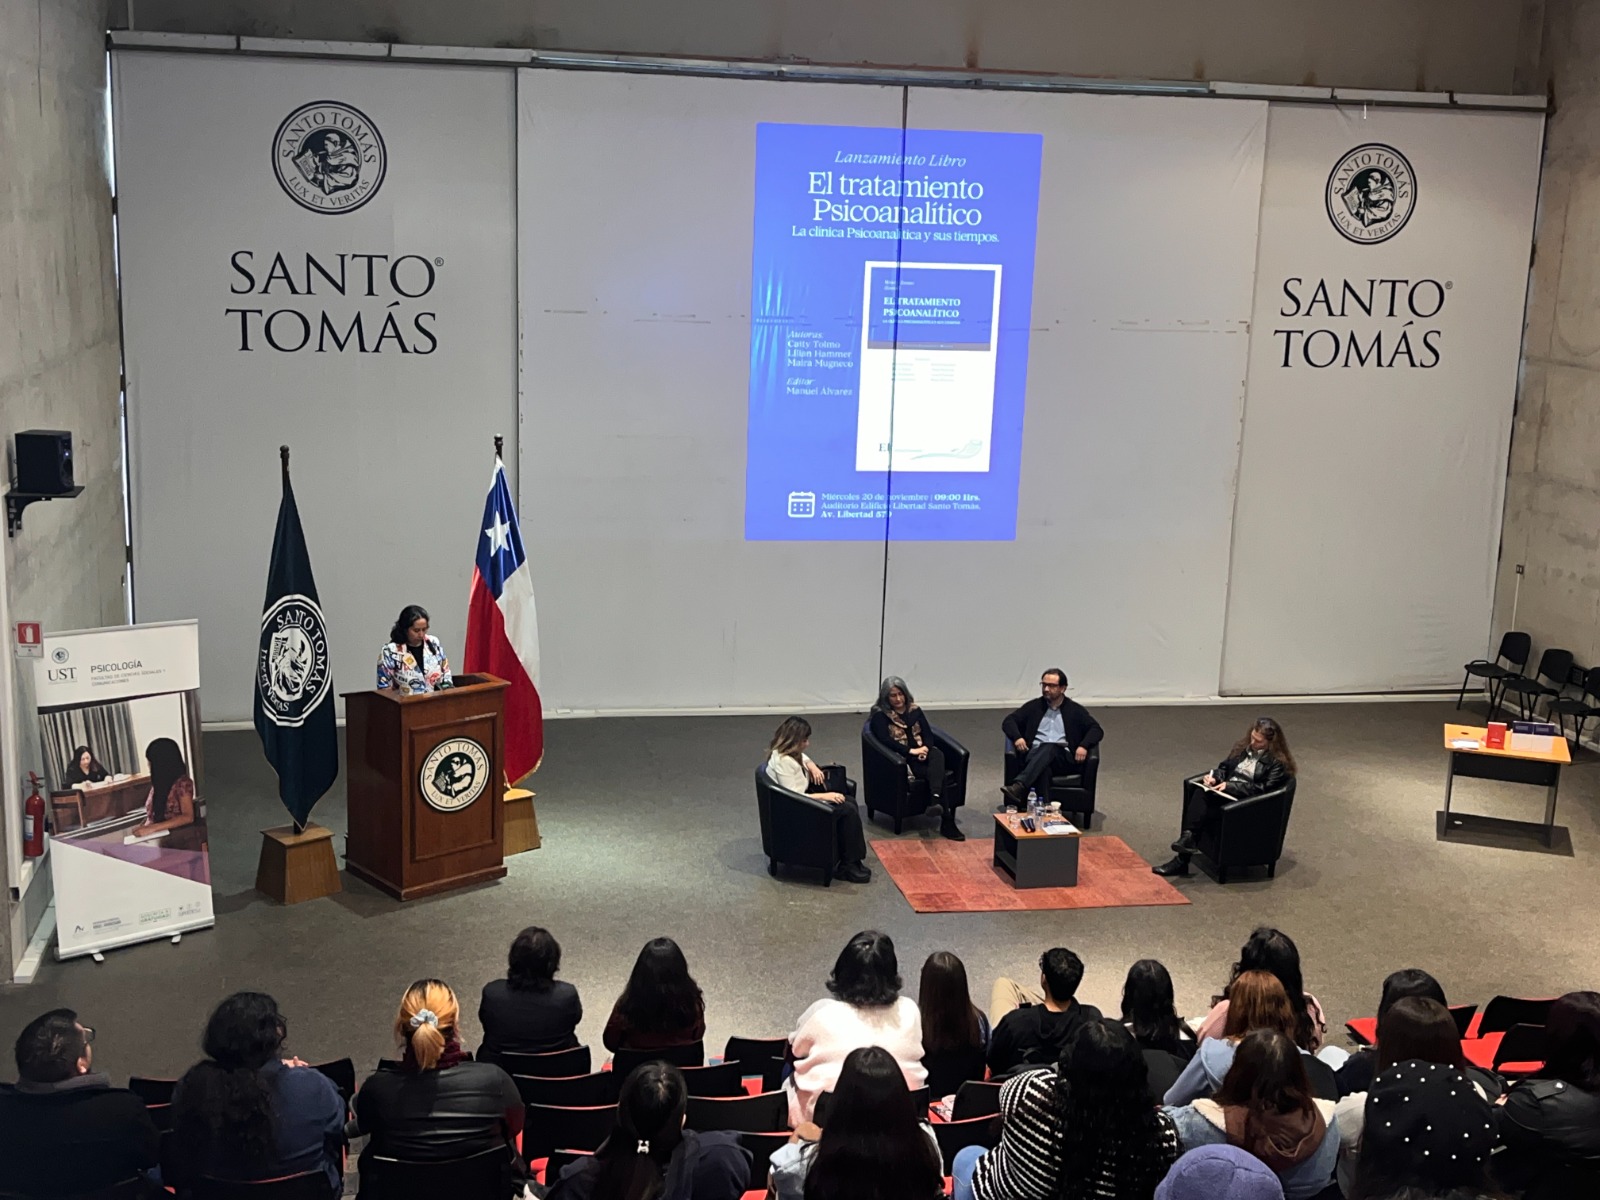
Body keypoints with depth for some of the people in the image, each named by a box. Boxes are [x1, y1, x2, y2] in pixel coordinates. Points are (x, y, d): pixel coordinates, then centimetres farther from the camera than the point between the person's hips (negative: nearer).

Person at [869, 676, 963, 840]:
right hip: (901, 758, -5)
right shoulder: (880, 715, 1)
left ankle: (936, 800, -50)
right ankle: (947, 821, -40)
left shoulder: (914, 710, 17)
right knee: (936, 773, -31)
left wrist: (925, 748, -14)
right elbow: (885, 740, -14)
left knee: (937, 754, -33)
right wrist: (911, 751, -22)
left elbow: (928, 733, 9)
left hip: (922, 753, 5)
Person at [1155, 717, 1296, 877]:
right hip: (1226, 792, 6)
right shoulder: (1243, 747, 15)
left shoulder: (1279, 762, -5)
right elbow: (1224, 766, 21)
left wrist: (1230, 786, -18)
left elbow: (1263, 789, -13)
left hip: (1247, 804, -6)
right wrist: (1214, 777, -2)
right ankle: (1188, 837, -32)